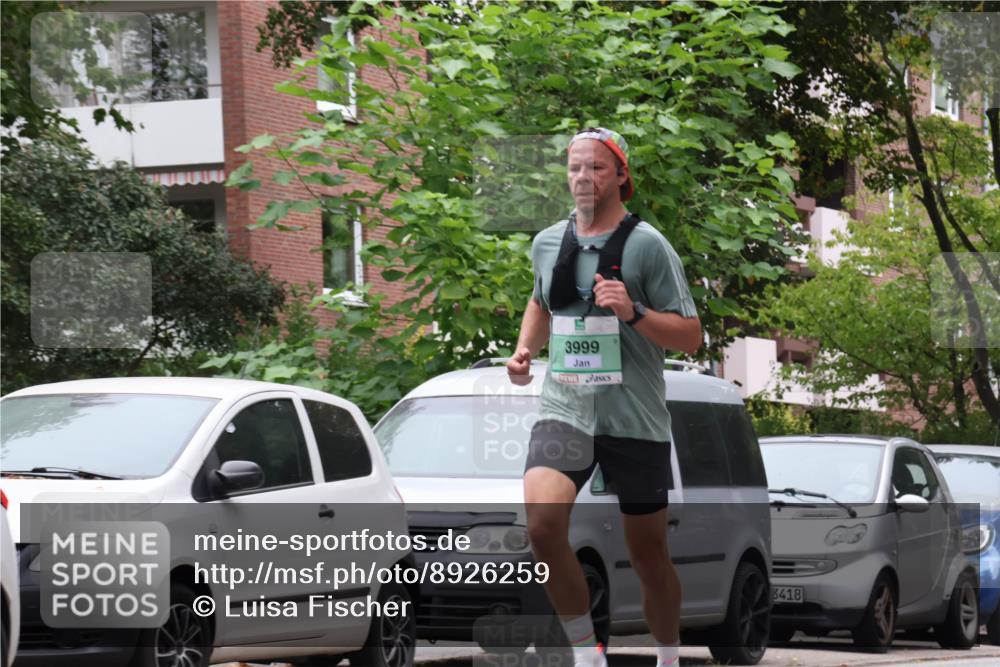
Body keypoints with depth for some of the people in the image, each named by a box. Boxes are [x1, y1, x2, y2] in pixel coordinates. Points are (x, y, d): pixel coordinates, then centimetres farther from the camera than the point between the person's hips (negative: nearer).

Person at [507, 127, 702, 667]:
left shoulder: (648, 246, -5)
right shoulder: (547, 243, 9)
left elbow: (690, 338, -6)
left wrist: (633, 312, -21)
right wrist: (524, 350, 13)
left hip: (635, 420, -2)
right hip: (563, 411, 2)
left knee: (648, 552, 7)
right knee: (542, 521, -23)